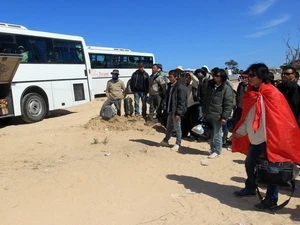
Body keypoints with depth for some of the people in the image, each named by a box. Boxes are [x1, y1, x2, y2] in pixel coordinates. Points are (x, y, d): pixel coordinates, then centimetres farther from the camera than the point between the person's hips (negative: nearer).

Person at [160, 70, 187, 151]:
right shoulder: (170, 85, 10)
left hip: (176, 111, -8)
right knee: (168, 127, 19)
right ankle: (165, 140, 34)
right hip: (170, 110, 8)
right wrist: (167, 108, 13)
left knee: (177, 128, 2)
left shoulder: (180, 87, -15)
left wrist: (178, 113, -20)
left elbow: (181, 101, -18)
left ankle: (178, 144, 14)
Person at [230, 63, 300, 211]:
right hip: (254, 138, 8)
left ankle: (271, 199, 19)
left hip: (267, 138, -8)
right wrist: (238, 132, 13)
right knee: (249, 164, 19)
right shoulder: (251, 94, 7)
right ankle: (250, 189, 39)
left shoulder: (272, 94, -16)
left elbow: (278, 118, -18)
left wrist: (274, 138, -20)